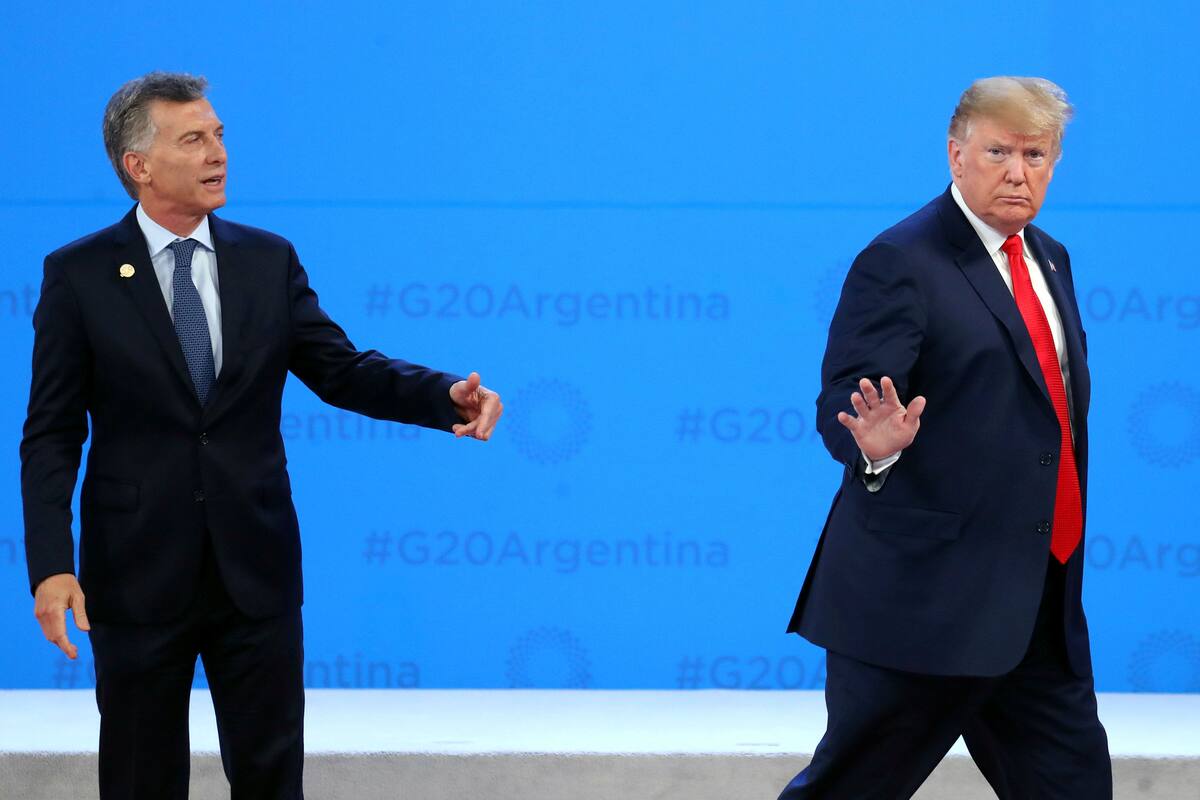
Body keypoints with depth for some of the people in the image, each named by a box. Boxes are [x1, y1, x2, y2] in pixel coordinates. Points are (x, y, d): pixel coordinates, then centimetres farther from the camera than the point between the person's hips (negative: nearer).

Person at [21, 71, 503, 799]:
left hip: (256, 570, 3)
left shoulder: (269, 261, 5)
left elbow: (342, 371, 3)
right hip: (139, 574, -2)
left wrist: (447, 396, -16)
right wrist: (52, 564, -15)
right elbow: (52, 433, -5)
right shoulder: (79, 275, -4)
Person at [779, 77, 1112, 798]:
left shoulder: (1050, 260, 17)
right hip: (922, 595, -8)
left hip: (1039, 602, 8)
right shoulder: (901, 262, -10)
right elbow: (842, 406, -16)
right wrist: (874, 443, -38)